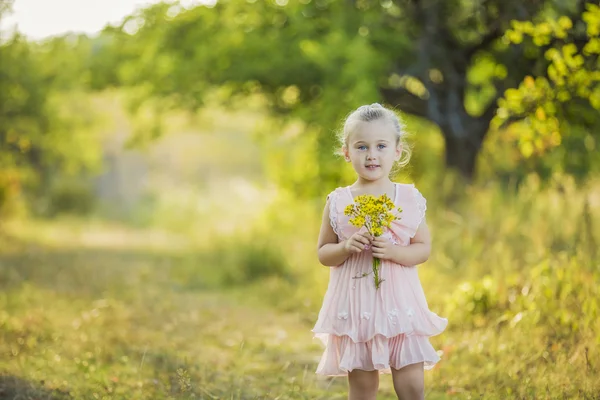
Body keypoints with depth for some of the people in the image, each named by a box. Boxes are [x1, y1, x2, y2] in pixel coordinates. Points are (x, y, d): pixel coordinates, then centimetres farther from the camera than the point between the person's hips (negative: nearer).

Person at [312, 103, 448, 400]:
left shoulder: (409, 198, 0)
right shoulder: (338, 202, -1)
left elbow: (423, 249, 1)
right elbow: (323, 253, 3)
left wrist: (392, 251, -17)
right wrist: (346, 247, -17)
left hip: (400, 305, 0)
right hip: (355, 305, 0)